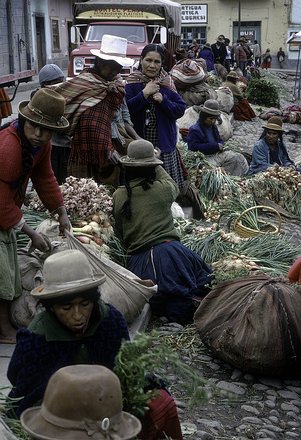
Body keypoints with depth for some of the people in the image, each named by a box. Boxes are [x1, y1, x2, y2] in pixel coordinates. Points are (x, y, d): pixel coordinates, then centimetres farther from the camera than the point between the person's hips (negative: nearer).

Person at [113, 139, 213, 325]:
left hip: (138, 260, 2)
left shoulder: (119, 196, 3)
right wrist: (158, 168, 38)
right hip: (168, 252, -2)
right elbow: (174, 186, 26)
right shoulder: (162, 188, 0)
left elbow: (119, 231, 14)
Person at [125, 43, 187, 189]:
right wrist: (144, 93, -17)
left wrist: (163, 100, -11)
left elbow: (181, 110, 4)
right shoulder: (132, 82, -1)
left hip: (164, 144, 2)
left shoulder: (167, 83, 7)